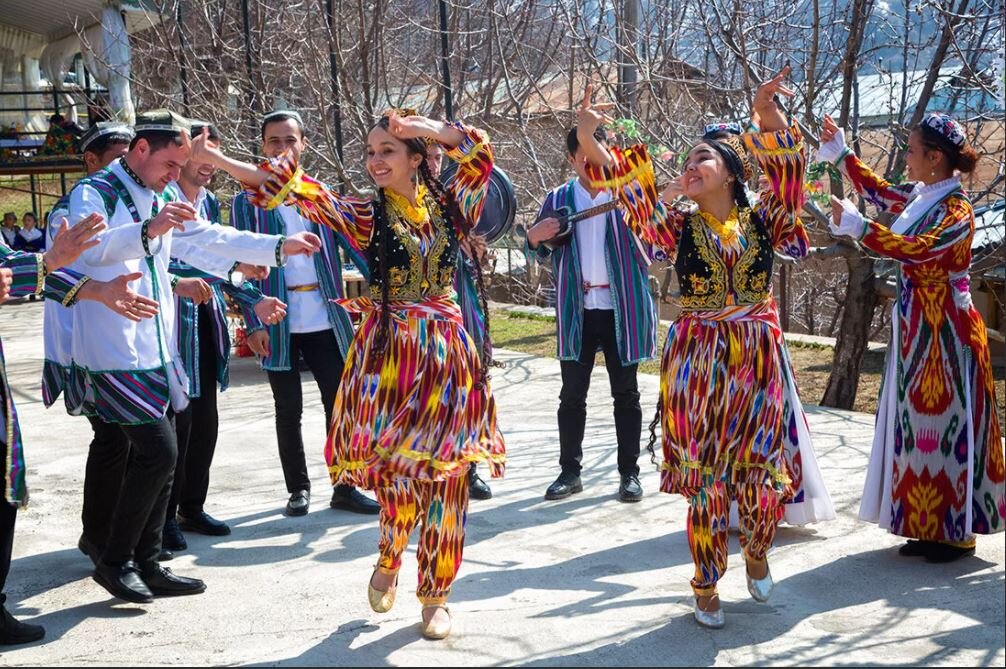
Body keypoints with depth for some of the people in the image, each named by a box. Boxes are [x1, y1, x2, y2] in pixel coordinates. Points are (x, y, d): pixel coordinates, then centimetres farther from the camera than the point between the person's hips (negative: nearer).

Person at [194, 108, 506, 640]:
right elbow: (304, 193, -11)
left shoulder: (448, 206, 5)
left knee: (445, 476, 3)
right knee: (398, 471, -7)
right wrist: (218, 160, -21)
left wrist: (430, 128, -9)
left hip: (448, 353, 2)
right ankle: (388, 561, 25)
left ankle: (436, 595, 17)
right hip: (391, 355, -2)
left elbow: (481, 154, 3)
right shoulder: (367, 215, -1)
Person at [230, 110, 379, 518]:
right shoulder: (248, 201, 2)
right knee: (289, 409, 8)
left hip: (326, 319, 2)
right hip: (279, 323, -2)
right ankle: (298, 488, 21)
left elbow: (354, 242, 5)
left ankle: (345, 488, 15)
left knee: (340, 403, 3)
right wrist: (253, 324, -9)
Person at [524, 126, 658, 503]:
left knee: (625, 394, 5)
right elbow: (540, 255, 14)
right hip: (576, 309, 2)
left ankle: (629, 473, 13)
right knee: (572, 395, 5)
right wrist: (535, 238, -8)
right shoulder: (558, 200, 8)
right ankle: (570, 472, 15)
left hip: (622, 308, -2)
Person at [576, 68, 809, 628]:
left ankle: (757, 552, 35)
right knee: (705, 479, 3)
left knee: (762, 474, 4)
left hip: (758, 359, 1)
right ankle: (707, 586, 20)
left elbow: (790, 163, -9)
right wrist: (589, 140, -26)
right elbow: (631, 185, -11)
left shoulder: (763, 220, 3)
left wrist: (769, 113, -23)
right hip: (698, 361, 0)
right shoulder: (679, 228, 2)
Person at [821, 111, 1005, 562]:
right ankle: (931, 526, 18)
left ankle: (957, 531, 7)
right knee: (921, 424, 10)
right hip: (917, 328, 9)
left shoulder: (956, 211, -17)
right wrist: (840, 155, 26)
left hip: (945, 333, -9)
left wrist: (858, 227, -37)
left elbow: (918, 249, -32)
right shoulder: (919, 196, 8)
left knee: (946, 423, -2)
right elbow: (879, 192, 27)